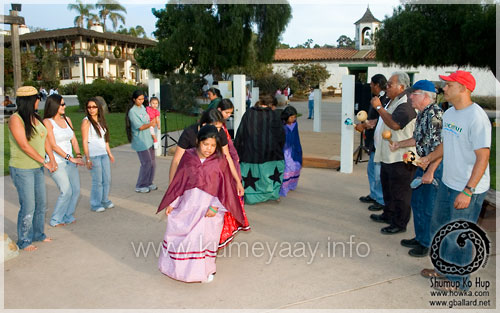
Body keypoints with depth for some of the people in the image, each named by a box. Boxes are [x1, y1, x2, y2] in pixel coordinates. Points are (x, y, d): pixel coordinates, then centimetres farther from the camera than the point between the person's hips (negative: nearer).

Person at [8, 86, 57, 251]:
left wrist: (52, 158, -5)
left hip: (37, 169, 7)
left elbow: (44, 140, 9)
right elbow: (24, 145, -21)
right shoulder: (15, 119, -15)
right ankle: (24, 241, 17)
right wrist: (44, 162, -19)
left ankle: (38, 234, 32)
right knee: (28, 207, -1)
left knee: (41, 203, 15)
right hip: (22, 170, -7)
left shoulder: (36, 118, 7)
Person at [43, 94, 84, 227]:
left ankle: (68, 216, 22)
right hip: (56, 162, -6)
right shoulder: (47, 122, -9)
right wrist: (71, 158, -19)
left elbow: (74, 140, 11)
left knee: (76, 190, 4)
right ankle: (55, 220, 7)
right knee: (66, 191, -11)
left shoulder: (67, 119, 11)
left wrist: (78, 155, -4)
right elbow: (53, 145, -14)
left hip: (70, 161, 6)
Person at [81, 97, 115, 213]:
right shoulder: (86, 121, -8)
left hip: (104, 154, 7)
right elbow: (84, 141, -10)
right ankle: (95, 205, 11)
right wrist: (87, 158, -14)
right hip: (93, 155, -7)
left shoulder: (101, 121, 12)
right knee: (97, 181, -2)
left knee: (107, 179, 11)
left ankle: (105, 201, 27)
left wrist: (109, 153, 19)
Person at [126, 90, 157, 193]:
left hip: (148, 139, 8)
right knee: (146, 163, -8)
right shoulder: (132, 111, -14)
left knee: (152, 162, 11)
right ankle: (140, 186, 5)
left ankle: (149, 183, 25)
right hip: (140, 141, -8)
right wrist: (150, 124, -25)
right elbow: (139, 127, -17)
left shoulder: (143, 107, 10)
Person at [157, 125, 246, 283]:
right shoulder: (188, 156, 1)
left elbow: (224, 186, -4)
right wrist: (171, 203, 7)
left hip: (208, 206, -3)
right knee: (175, 232, 8)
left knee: (204, 237, -4)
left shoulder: (220, 161, -5)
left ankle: (205, 269, 20)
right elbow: (179, 180, 7)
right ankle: (177, 266, 31)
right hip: (187, 204, 3)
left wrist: (215, 207, -12)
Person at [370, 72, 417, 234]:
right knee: (388, 187, 23)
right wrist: (378, 133, 17)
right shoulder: (393, 101, 14)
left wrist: (379, 107, -27)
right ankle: (389, 215, 39)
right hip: (388, 156, 11)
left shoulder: (406, 104, -20)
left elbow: (395, 124, -35)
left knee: (400, 192, 0)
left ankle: (399, 224, 11)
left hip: (400, 158, -11)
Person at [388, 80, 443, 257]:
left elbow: (440, 147, -26)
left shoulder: (435, 114, -22)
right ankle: (420, 237, 33)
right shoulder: (422, 113, 10)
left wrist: (430, 172, -25)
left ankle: (428, 244, 15)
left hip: (435, 166, -10)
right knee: (416, 201, 18)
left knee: (429, 207, 0)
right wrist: (398, 145, 16)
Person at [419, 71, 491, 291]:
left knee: (458, 236, 4)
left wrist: (467, 191, -25)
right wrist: (429, 158, 8)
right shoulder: (449, 113, 6)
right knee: (439, 227, 21)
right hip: (447, 183, 9)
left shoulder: (477, 118, -21)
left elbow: (483, 157, -23)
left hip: (468, 189, -9)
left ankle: (459, 280, 25)